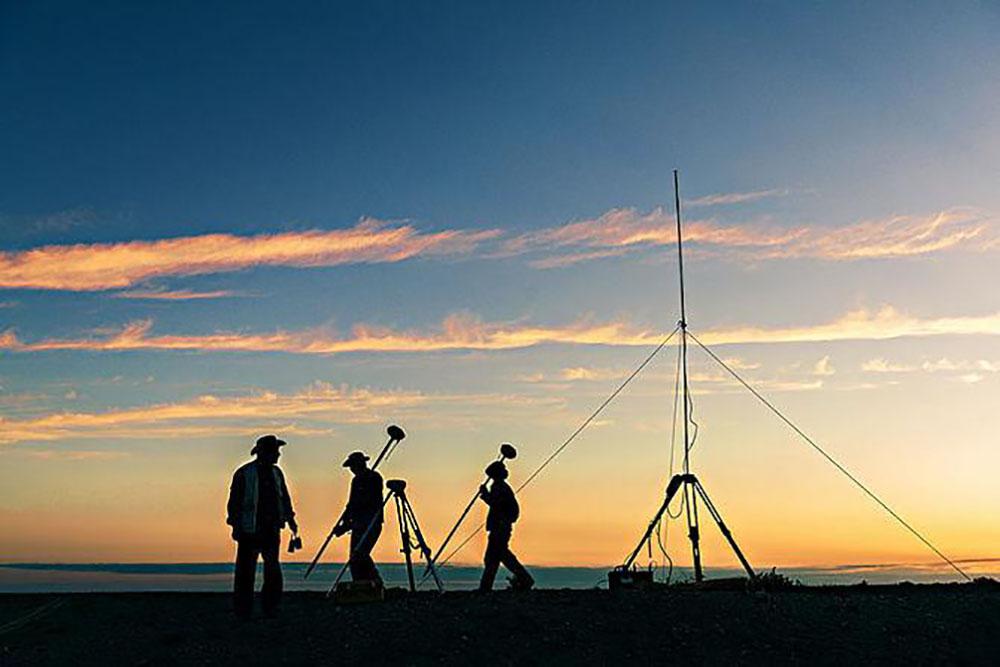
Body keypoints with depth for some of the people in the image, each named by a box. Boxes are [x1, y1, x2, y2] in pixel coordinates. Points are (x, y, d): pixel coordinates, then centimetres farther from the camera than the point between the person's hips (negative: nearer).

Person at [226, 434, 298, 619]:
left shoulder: (276, 473, 12)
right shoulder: (244, 473, -6)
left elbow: (284, 497, 21)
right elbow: (234, 501, -5)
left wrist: (289, 518, 12)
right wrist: (235, 526, -8)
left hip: (271, 529, 5)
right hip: (250, 530, -5)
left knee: (273, 570, 6)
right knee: (246, 570, -1)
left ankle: (270, 607, 14)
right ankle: (242, 610, 7)